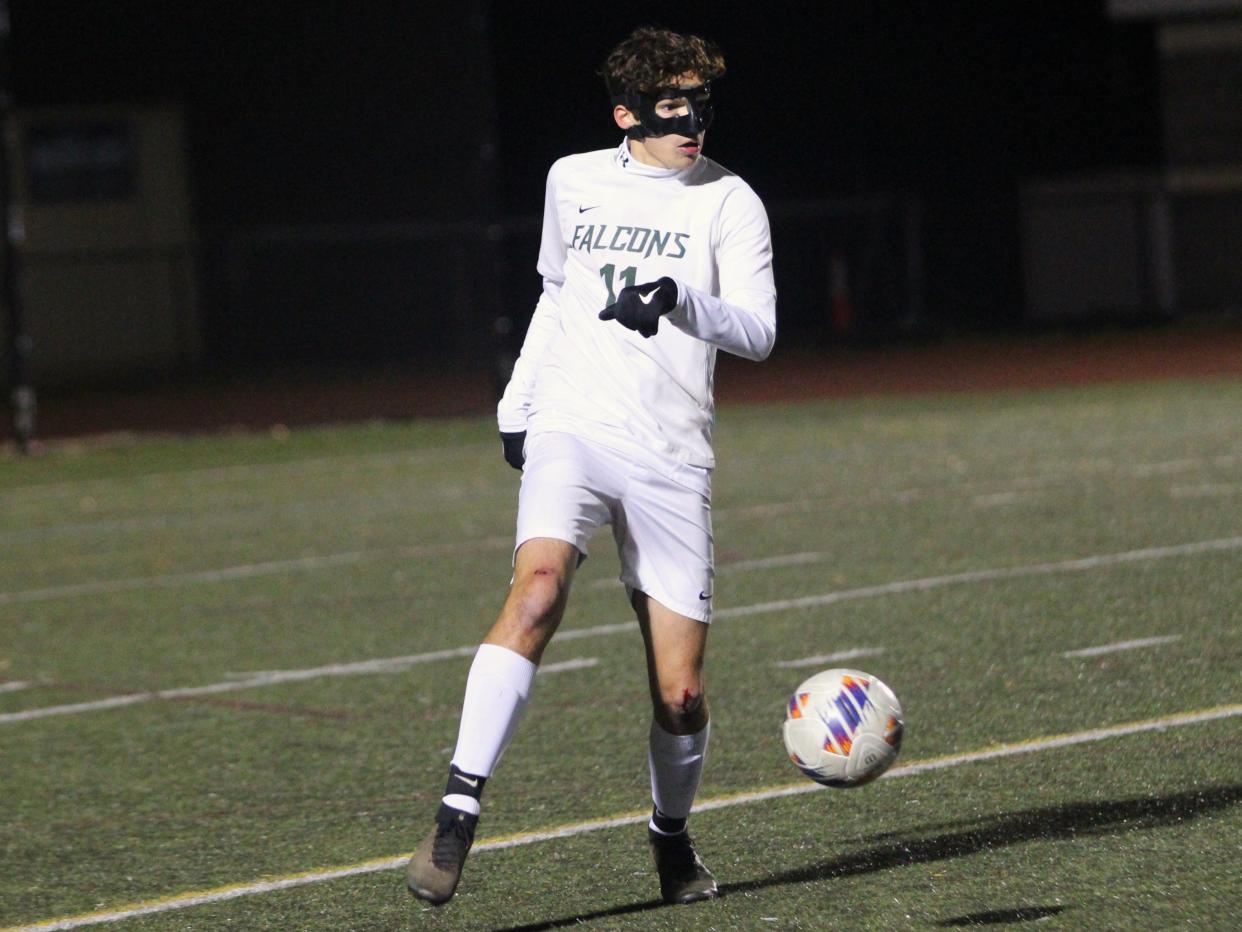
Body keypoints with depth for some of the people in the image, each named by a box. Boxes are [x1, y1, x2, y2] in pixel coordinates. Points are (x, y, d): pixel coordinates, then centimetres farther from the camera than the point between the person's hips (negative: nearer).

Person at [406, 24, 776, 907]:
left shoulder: (728, 201, 1)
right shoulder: (572, 181, 11)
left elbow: (758, 330, -10)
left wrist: (678, 296, -27)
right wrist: (518, 401, 24)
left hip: (672, 458, -1)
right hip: (571, 429, 1)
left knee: (681, 693, -2)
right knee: (537, 591, -30)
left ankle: (673, 835, 27)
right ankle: (458, 811, -35)